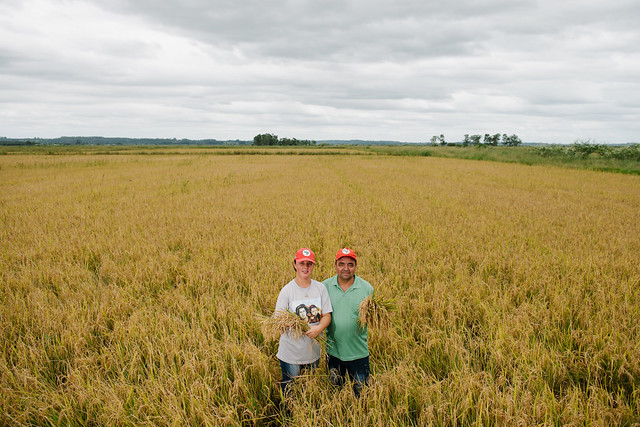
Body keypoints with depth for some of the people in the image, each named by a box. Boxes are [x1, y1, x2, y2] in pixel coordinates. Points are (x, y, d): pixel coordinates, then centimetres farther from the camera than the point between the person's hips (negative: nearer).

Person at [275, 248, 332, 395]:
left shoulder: (320, 288, 0)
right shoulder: (287, 290, -9)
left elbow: (327, 315, 0)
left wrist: (319, 328, -21)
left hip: (314, 351, 3)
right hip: (291, 353, -3)